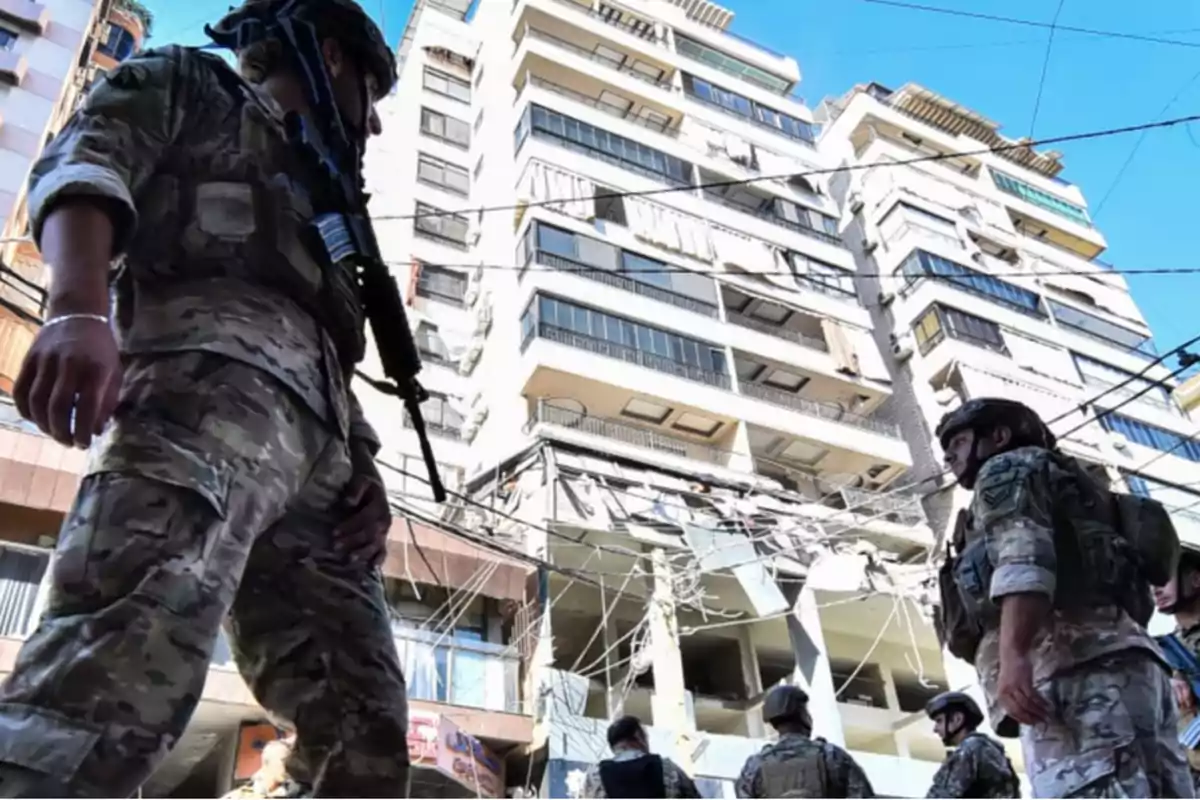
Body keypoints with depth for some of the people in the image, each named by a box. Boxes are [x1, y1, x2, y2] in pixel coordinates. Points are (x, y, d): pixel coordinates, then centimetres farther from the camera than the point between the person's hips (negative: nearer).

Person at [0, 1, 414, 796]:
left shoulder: (317, 200, 40)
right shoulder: (189, 84, 22)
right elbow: (81, 164, 1)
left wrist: (366, 474, 11)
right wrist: (78, 309, -21)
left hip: (312, 448, 7)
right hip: (213, 367, -7)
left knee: (366, 731, -4)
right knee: (133, 646, -31)